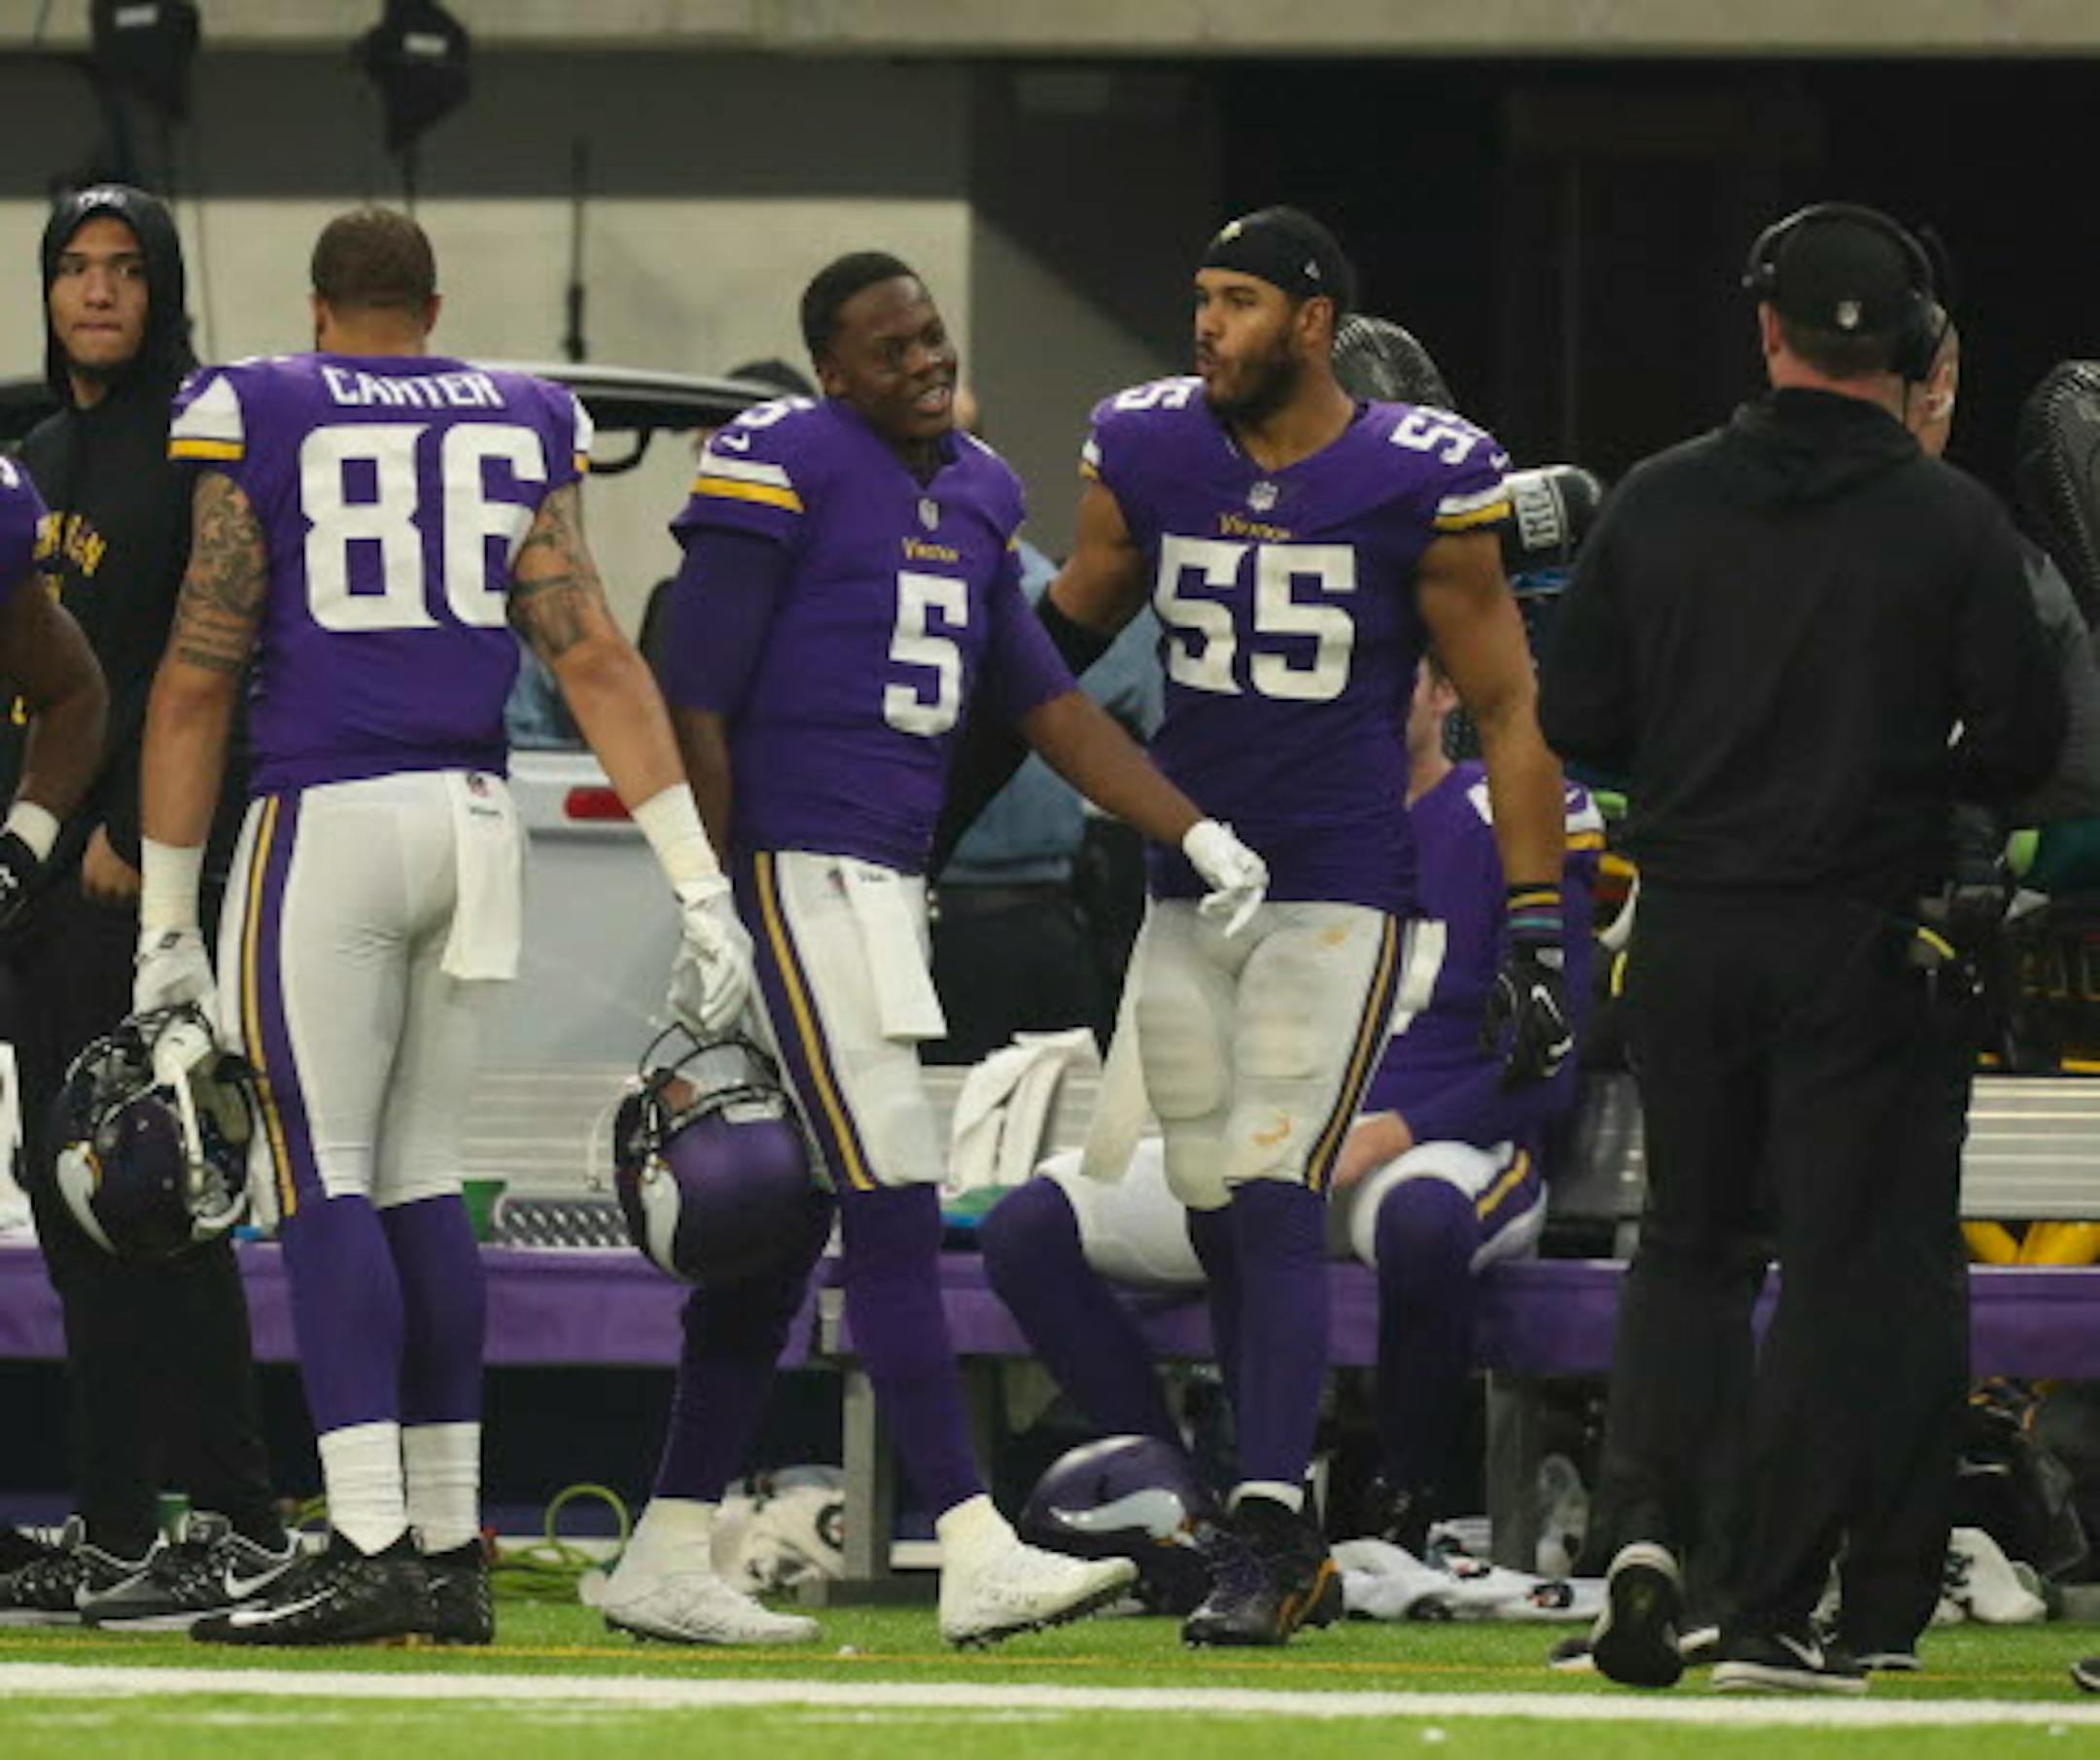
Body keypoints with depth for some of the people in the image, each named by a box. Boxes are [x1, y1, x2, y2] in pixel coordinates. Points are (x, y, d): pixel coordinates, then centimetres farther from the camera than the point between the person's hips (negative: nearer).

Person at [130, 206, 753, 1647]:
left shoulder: (256, 420, 0)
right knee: (422, 1178, 10)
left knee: (324, 1178, -7)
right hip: (472, 818, 5)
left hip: (325, 820, -5)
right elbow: (591, 654, 1)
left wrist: (168, 912, 2)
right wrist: (696, 877, -2)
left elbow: (199, 678, -2)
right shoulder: (518, 428, 10)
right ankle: (450, 1553, 10)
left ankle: (369, 1546, -17)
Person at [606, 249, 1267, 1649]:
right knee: (894, 1215, -12)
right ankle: (977, 1556, -16)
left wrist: (1196, 833, 12)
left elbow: (1045, 702, 21)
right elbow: (696, 709, -11)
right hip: (797, 868, -9)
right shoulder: (783, 471, -9)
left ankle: (668, 1558, 16)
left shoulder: (976, 493, 16)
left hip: (888, 885, 9)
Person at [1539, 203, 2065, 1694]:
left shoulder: (1657, 504, 1)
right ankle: (1773, 1613, 0)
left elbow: (1576, 720, 3)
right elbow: (2024, 744, -7)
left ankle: (1648, 1519, -5)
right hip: (1865, 942, -3)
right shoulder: (1950, 522, -7)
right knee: (1848, 1262, 3)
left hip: (1688, 936, 3)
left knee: (1689, 1239, 17)